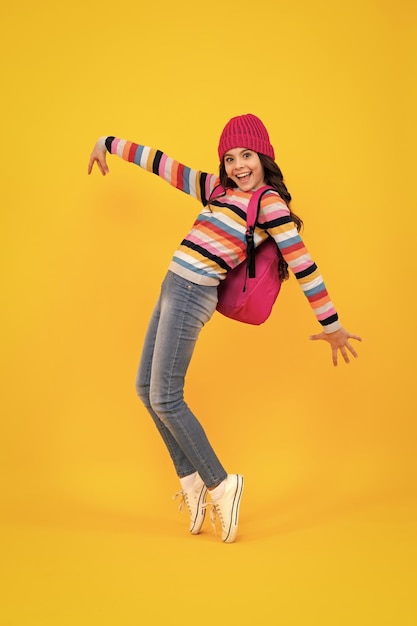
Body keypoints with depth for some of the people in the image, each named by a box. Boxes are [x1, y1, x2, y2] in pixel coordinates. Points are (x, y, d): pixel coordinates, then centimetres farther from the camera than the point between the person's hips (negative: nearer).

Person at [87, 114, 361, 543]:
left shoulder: (269, 200, -6)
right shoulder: (219, 190, 16)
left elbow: (302, 263, -9)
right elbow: (167, 166, 23)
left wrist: (331, 325, -10)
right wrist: (110, 144, 29)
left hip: (191, 295, -9)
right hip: (174, 289, 9)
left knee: (165, 398, -9)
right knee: (147, 388, 12)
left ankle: (219, 484, 4)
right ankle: (190, 480, 21)